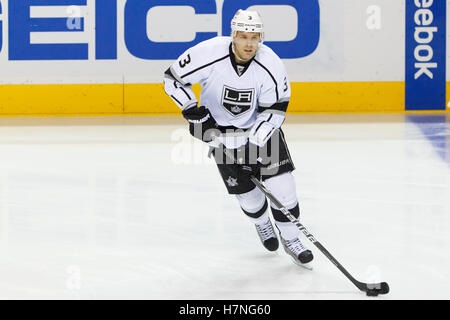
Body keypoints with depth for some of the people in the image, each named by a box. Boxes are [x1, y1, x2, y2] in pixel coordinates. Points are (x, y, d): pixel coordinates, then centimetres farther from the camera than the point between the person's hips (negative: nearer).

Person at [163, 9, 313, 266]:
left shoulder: (271, 65, -23)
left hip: (260, 125, 1)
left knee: (281, 182, -10)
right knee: (245, 189, 0)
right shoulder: (209, 55, -27)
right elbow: (173, 80, -15)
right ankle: (261, 222, 35)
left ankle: (290, 238, 9)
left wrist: (255, 141, -24)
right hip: (221, 129, -1)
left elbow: (276, 109, -14)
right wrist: (194, 113, -21)